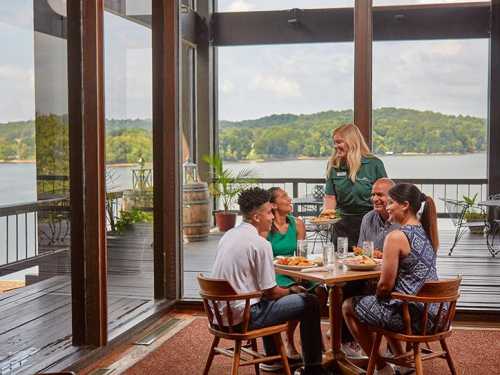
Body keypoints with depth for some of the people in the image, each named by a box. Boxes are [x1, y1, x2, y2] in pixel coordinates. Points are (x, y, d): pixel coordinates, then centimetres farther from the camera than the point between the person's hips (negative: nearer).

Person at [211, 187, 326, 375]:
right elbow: (271, 292, -14)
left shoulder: (229, 235, 8)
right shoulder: (260, 243, -17)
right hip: (243, 316, -9)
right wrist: (291, 291, 8)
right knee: (310, 302, 0)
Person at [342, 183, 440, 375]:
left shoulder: (396, 237, -19)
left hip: (411, 315, -9)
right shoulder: (427, 233, 6)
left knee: (348, 307, 11)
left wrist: (378, 298, 3)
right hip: (433, 312, 9)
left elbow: (385, 285, -16)